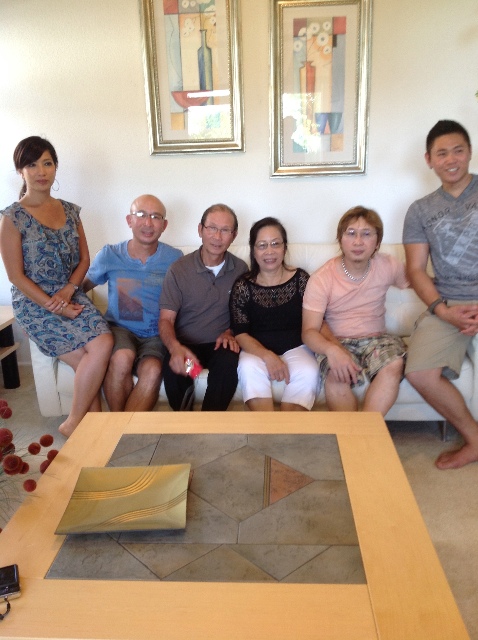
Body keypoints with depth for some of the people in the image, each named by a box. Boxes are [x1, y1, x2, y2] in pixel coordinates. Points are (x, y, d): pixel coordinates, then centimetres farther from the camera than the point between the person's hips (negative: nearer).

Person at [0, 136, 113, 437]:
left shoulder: (70, 211, 9)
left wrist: (67, 291, -8)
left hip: (72, 296, 4)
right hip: (34, 304, -4)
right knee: (98, 351, -23)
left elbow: (84, 259, 10)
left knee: (104, 343, -24)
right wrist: (54, 308, -14)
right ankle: (75, 422, -3)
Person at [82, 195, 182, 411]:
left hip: (156, 336, 0)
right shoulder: (109, 254, 5)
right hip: (119, 328, 1)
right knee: (122, 357, -33)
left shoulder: (174, 259, 2)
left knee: (152, 370, -33)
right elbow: (82, 286, 15)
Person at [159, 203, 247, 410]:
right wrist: (175, 347, -28)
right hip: (185, 344, -1)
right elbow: (166, 320, -6)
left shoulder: (241, 269, 4)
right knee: (174, 368, -34)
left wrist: (230, 332, -7)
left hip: (220, 344, 1)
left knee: (229, 362, -34)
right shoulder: (178, 270, -2)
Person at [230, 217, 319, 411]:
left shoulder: (301, 279, 0)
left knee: (308, 371, -30)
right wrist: (267, 356, -24)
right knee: (248, 367, -32)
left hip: (295, 348, 1)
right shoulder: (243, 286, -2)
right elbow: (240, 333, -6)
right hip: (257, 350, 0)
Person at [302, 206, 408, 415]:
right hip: (337, 342, -2)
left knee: (394, 364, -31)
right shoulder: (321, 278, -11)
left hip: (376, 338, 3)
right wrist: (331, 350, -38)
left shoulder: (388, 267, -1)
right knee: (336, 376, -35)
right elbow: (309, 331, -15)